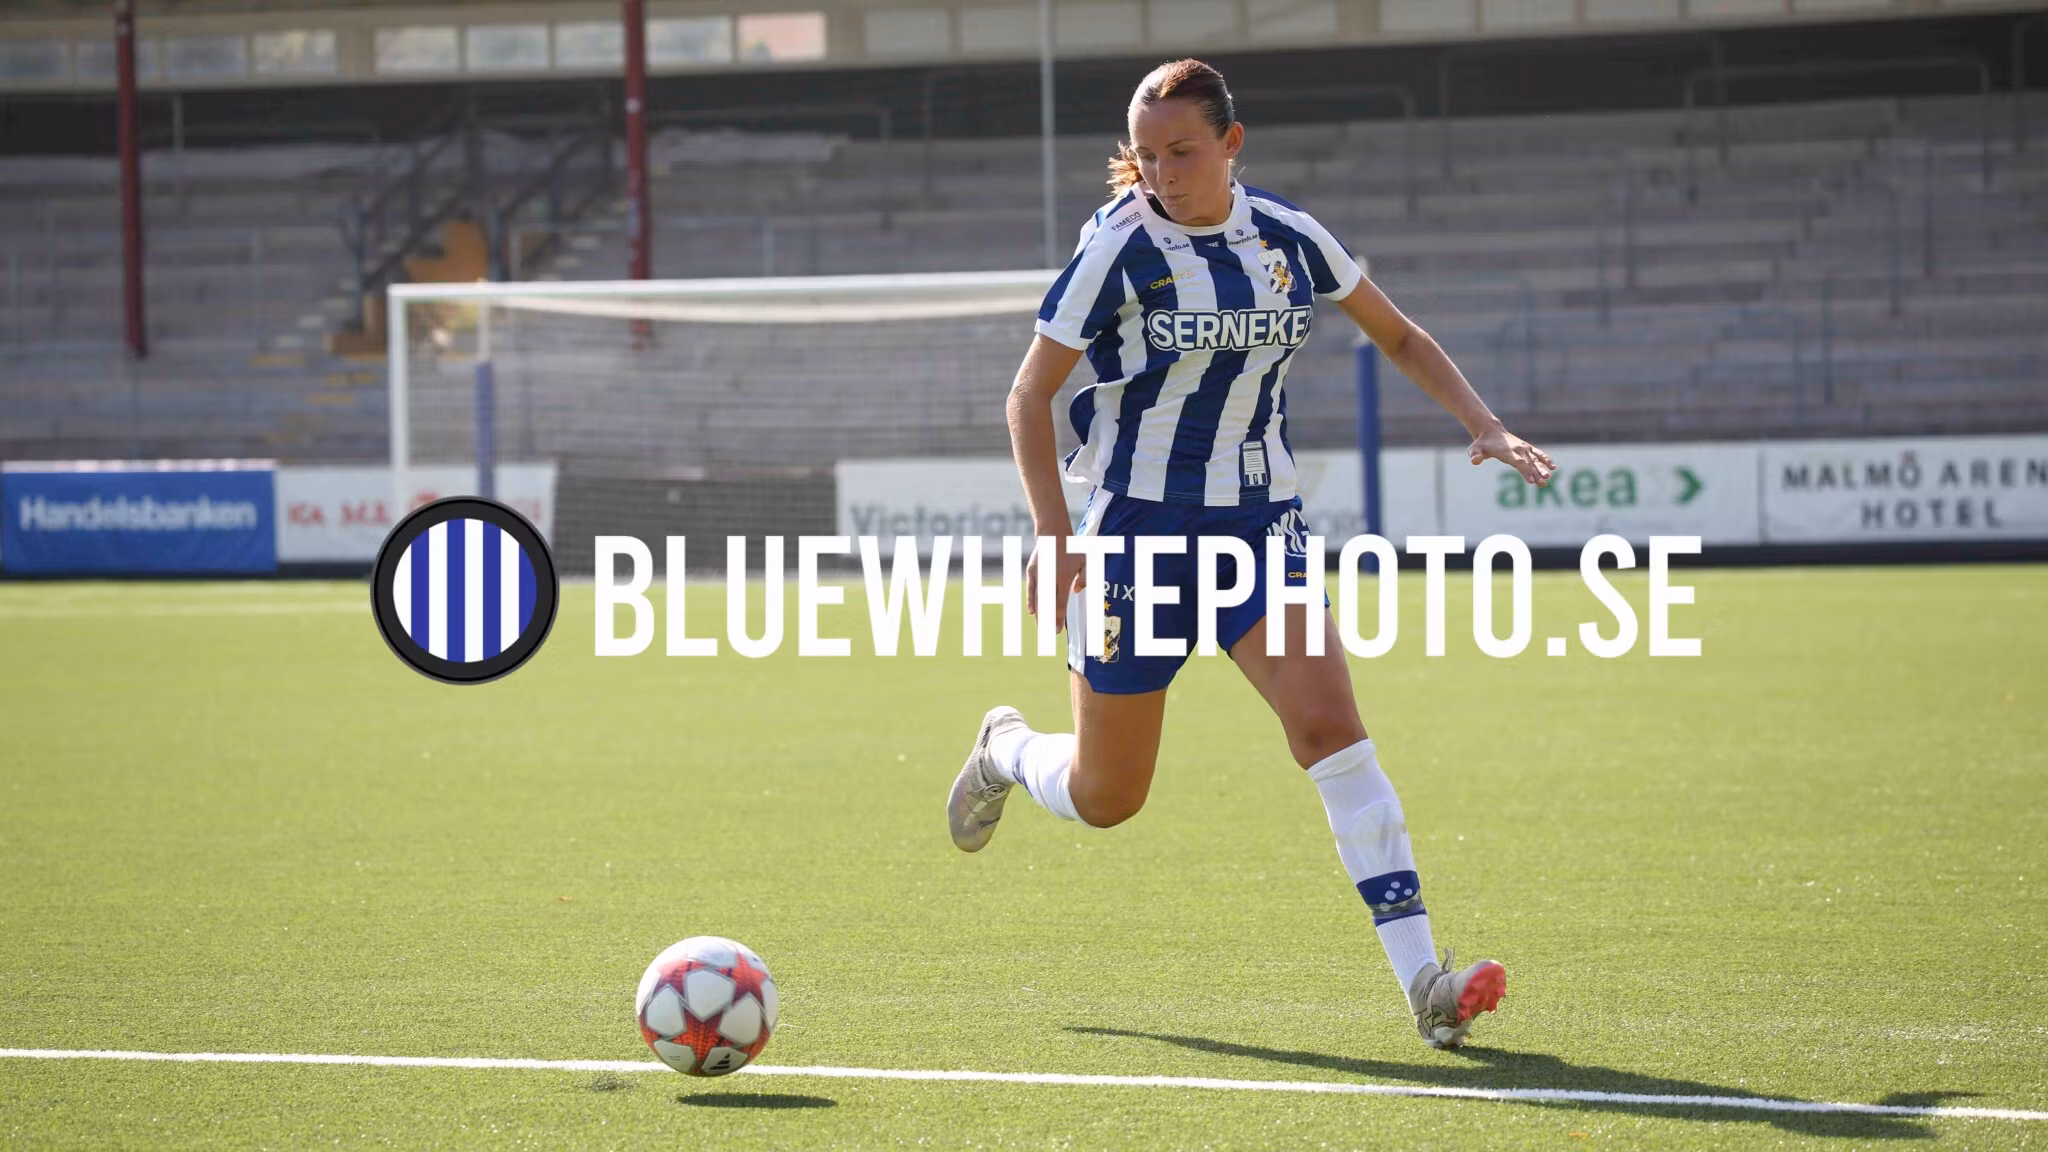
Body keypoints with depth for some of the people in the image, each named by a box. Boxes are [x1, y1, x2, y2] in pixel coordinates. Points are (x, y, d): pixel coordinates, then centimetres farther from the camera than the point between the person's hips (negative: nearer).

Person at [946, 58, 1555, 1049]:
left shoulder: (1290, 239, 0)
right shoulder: (1119, 249, -11)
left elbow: (1399, 338, 15)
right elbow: (1029, 395, -5)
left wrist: (1485, 426, 1)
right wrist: (1053, 534, -14)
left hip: (1259, 519, 2)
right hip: (1141, 527, -2)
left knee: (1328, 721, -20)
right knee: (1105, 798, 6)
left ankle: (1421, 978, -23)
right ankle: (1006, 751, 44)